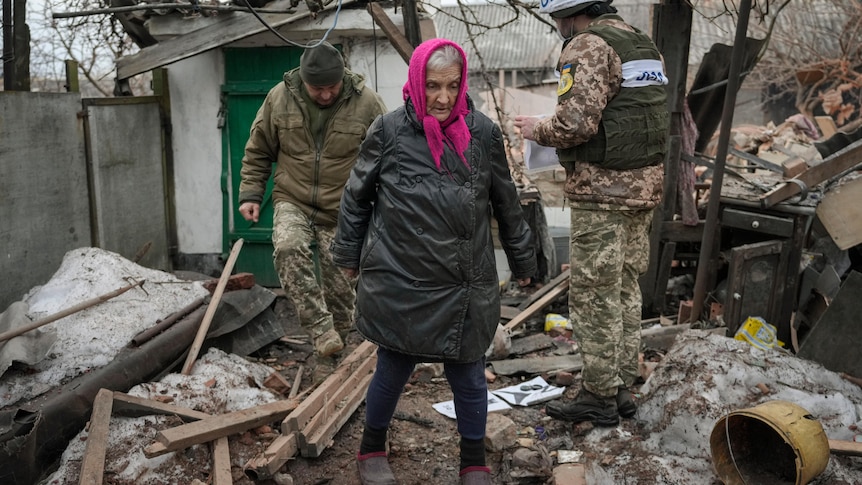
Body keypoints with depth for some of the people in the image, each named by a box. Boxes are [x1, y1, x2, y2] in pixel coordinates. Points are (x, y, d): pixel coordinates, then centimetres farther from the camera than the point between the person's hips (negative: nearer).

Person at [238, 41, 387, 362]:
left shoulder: (366, 103, -10)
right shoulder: (280, 97, -5)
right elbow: (258, 151, 8)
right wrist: (250, 194, 2)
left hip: (341, 213, -1)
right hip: (292, 202, 1)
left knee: (339, 285, 3)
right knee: (288, 248, -28)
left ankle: (338, 338, 29)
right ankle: (322, 331, -23)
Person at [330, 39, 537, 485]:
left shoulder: (483, 133, -2)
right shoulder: (389, 131, -6)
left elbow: (506, 204, 10)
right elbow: (357, 197, 7)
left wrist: (522, 260, 17)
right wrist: (348, 254, 13)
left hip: (465, 288, 1)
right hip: (399, 285, -1)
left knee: (468, 379, 11)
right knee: (392, 374, 12)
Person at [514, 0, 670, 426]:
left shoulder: (587, 46, -12)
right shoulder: (641, 43, 17)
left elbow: (575, 122, -22)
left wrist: (538, 130, -2)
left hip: (602, 188, -9)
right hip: (645, 183, 9)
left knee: (594, 295, -1)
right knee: (626, 289, 15)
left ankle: (599, 398, 7)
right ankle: (622, 388, 23)